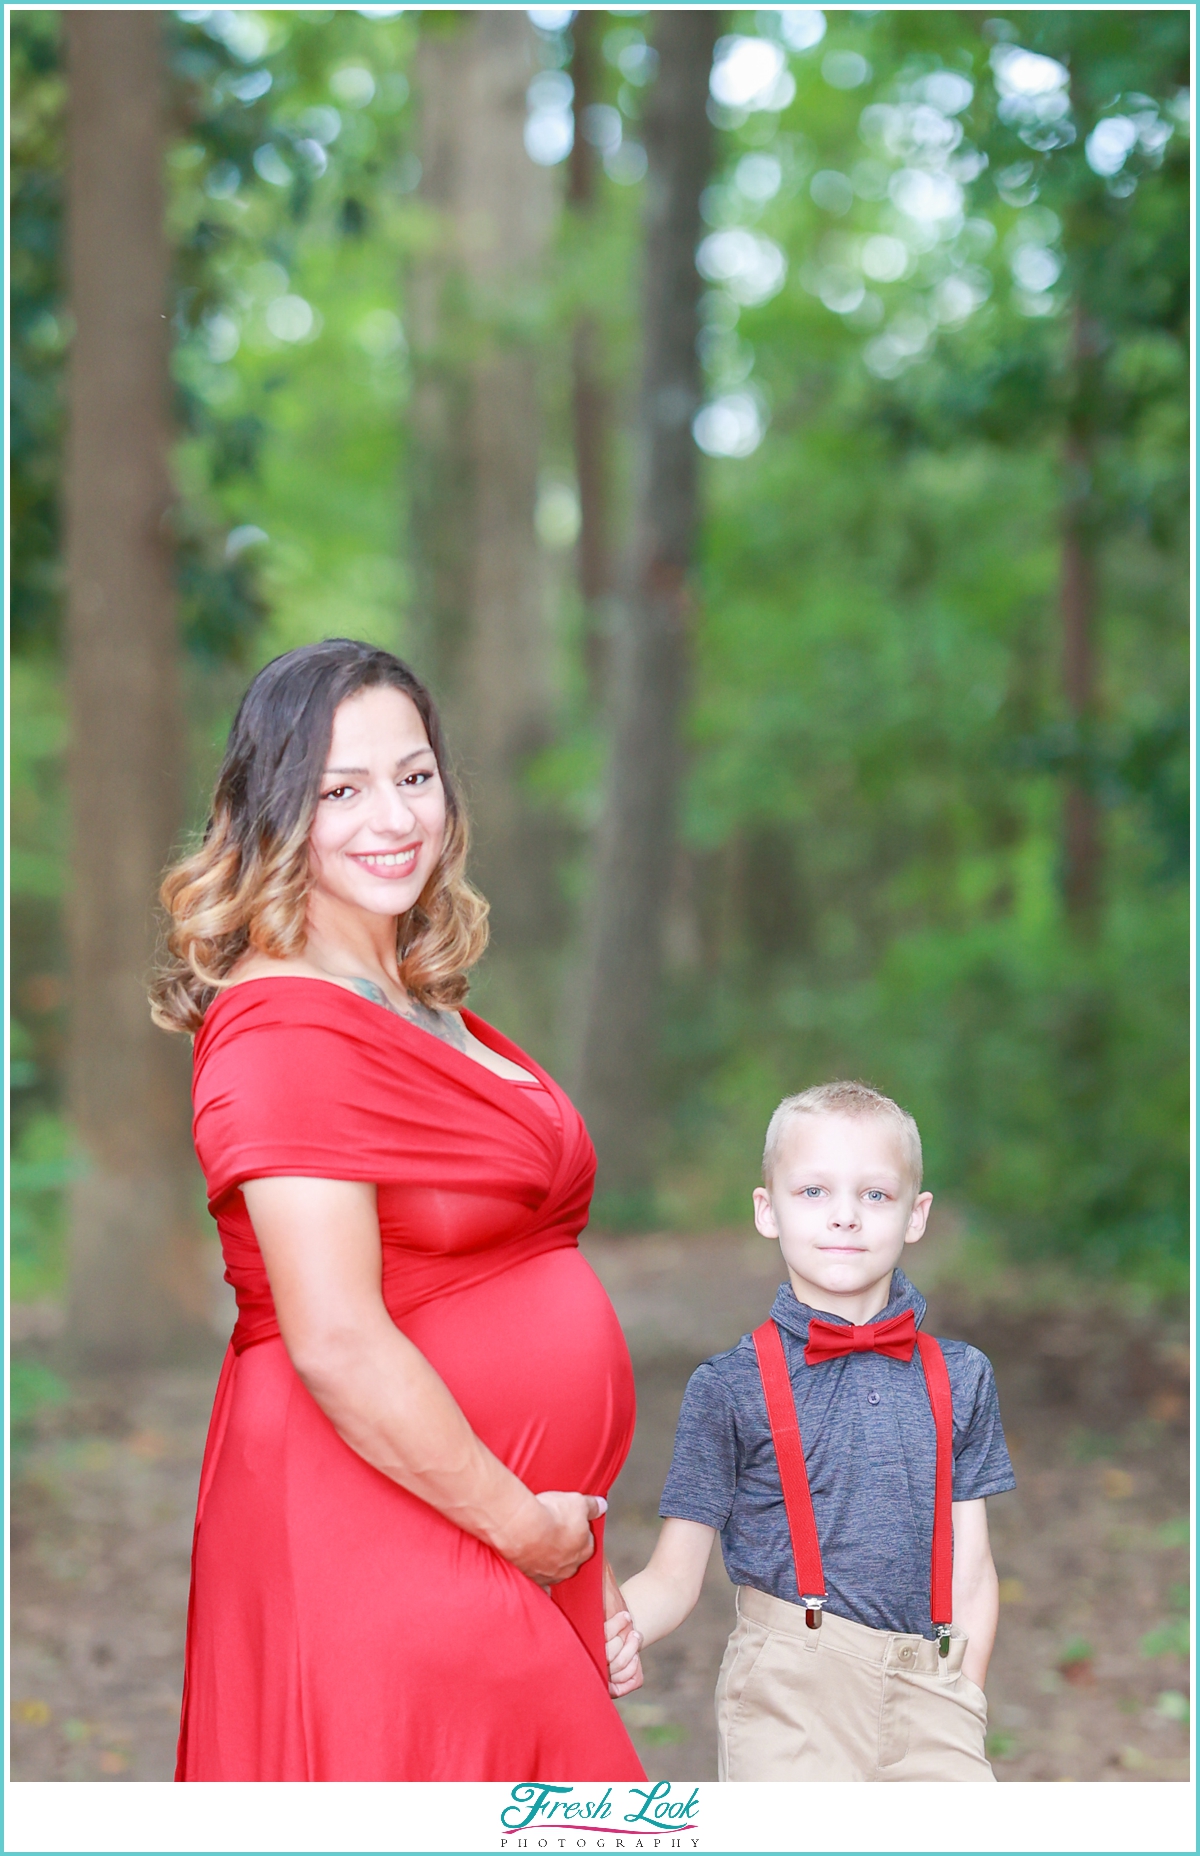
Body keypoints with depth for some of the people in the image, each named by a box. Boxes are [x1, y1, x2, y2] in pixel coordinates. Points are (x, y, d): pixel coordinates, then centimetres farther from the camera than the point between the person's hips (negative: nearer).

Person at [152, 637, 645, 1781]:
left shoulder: (421, 1004, 13)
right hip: (375, 1544, -9)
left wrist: (561, 1521, 17)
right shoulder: (285, 1033, -17)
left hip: (514, 1537, 10)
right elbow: (337, 1344, -24)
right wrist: (521, 1520, -15)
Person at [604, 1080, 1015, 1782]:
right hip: (792, 1695, -3)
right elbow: (676, 1572, 2)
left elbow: (971, 1566, 12)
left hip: (928, 1694, 3)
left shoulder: (960, 1379, 11)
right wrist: (617, 1629, -18)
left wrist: (964, 1704, 1)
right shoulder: (731, 1388, 2)